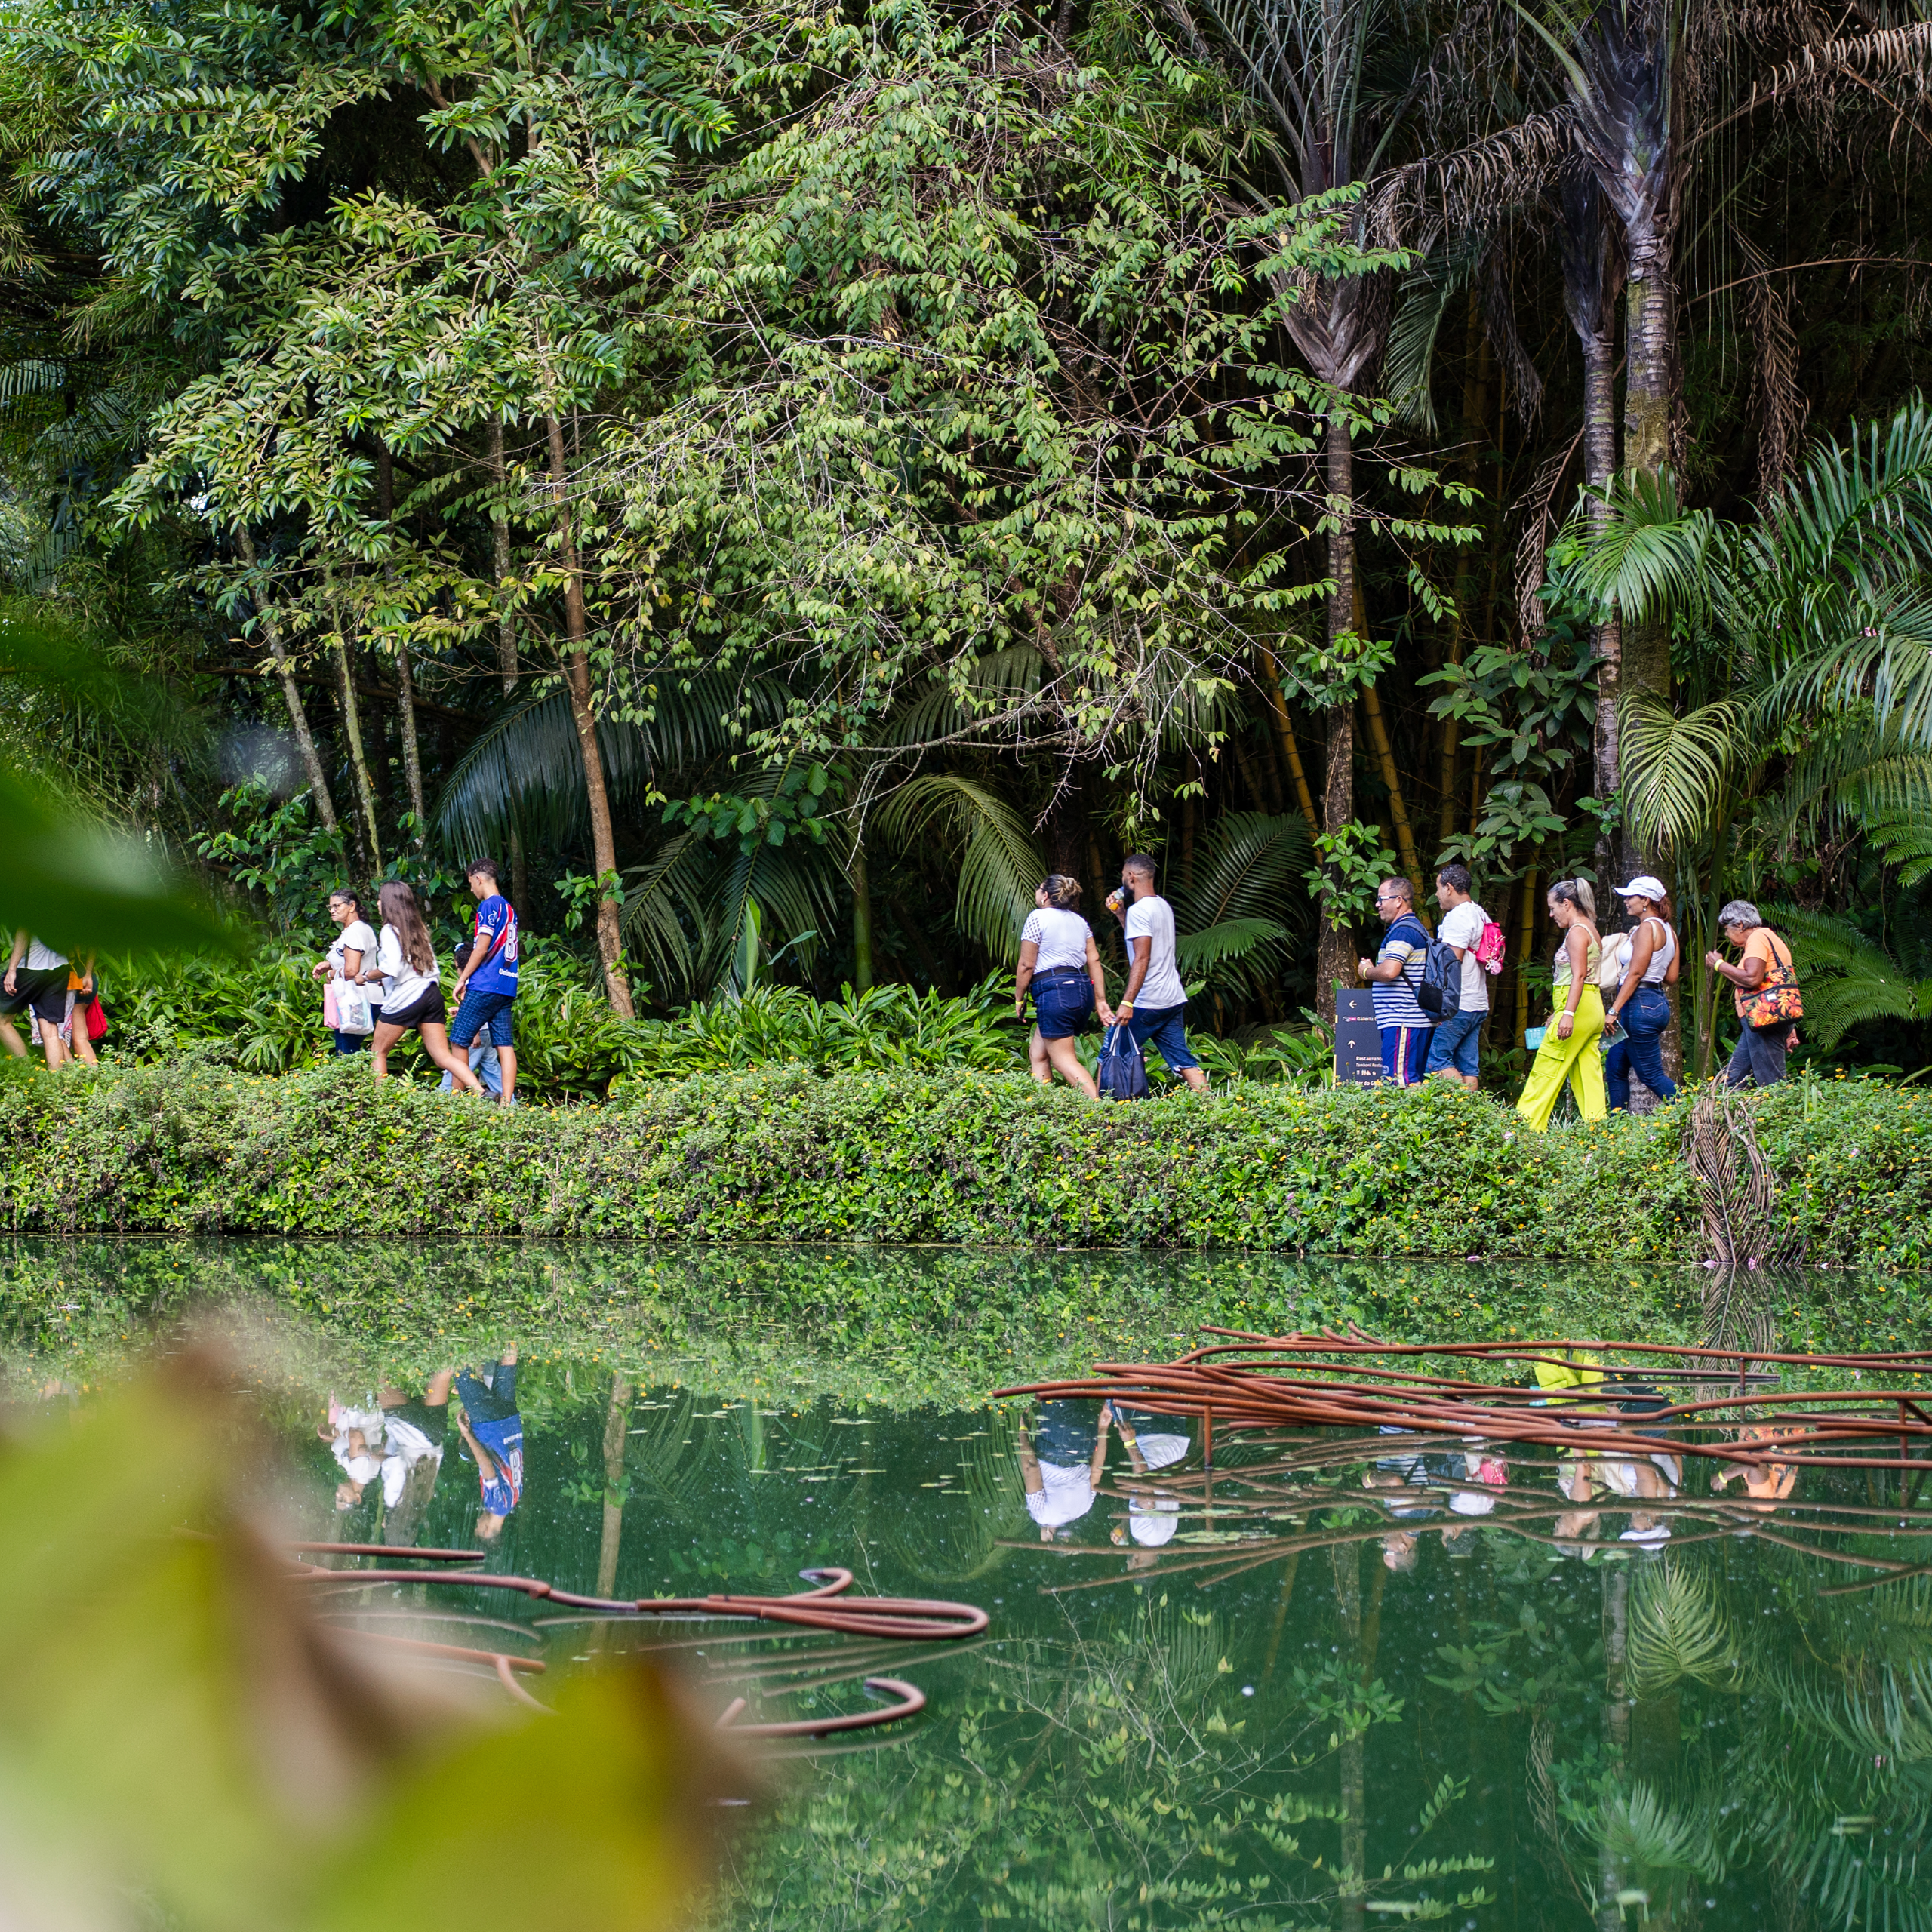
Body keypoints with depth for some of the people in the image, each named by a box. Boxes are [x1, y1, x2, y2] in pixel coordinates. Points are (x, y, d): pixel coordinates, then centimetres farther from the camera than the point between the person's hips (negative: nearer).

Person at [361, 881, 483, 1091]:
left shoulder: (390, 930, -6)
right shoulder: (419, 929, 17)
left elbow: (391, 968, -19)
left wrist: (366, 976, -4)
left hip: (405, 999, -7)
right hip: (432, 993, 7)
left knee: (378, 1053, 9)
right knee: (443, 1057, 1)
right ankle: (481, 1095, -14)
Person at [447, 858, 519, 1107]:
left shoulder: (489, 906, -8)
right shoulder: (509, 908, 17)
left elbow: (482, 948, -14)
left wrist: (462, 980, -7)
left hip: (485, 985, -8)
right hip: (507, 987, 8)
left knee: (459, 1040, -2)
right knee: (505, 1044, 2)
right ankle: (508, 1101, -5)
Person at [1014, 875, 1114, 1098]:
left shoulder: (1038, 917, -3)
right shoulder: (1079, 921, 18)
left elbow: (1026, 964, -5)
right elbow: (1094, 960, 11)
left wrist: (1019, 999, 4)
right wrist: (1100, 1001, 10)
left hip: (1054, 990, -8)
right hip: (1083, 991, 8)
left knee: (1064, 1060, -8)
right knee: (1037, 1052, 18)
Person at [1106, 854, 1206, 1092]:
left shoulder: (1139, 910, -14)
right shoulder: (1163, 906, 15)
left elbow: (1141, 959, -21)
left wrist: (1127, 1003, -25)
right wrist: (1120, 914, 26)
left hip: (1148, 1002, -9)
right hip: (1174, 999, 9)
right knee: (1181, 1059, 6)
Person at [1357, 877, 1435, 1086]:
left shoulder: (1403, 931, -12)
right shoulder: (1416, 928, 22)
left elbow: (1389, 972, -24)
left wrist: (1366, 972, -5)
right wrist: (1373, 969, 17)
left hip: (1402, 1020, -11)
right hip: (1420, 1020, 11)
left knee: (1401, 1083, -14)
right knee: (1416, 1082, 9)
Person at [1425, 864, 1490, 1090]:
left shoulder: (1457, 917, -12)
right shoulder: (1480, 915, 18)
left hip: (1457, 1004, -10)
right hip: (1479, 1005, 10)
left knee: (1435, 1059, -7)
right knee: (1468, 1066, 7)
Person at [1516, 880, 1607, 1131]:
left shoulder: (1577, 932, -11)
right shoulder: (1590, 930, 18)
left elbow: (1579, 976, -20)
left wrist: (1568, 1014, -27)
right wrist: (1558, 1013, 25)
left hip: (1579, 1007, -10)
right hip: (1593, 1010, 10)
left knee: (1545, 1071, -5)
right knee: (1588, 1075, 6)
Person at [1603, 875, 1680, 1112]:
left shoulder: (1647, 928, -13)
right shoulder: (1668, 930, 14)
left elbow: (1635, 973, -18)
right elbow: (1671, 977, 13)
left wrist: (1614, 1011, -20)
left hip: (1640, 1004, -10)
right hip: (1658, 1002, 10)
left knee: (1652, 1075, -5)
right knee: (1614, 1067, 13)